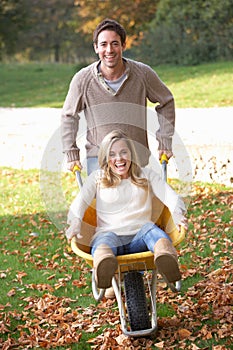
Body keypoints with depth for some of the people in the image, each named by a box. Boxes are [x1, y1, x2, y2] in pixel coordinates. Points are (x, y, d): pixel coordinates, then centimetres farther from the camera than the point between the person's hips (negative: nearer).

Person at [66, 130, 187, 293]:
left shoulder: (147, 175, 22)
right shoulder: (97, 178, 22)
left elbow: (171, 197, 7)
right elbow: (80, 201, 4)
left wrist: (178, 214, -19)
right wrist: (75, 222, -21)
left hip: (139, 237, 1)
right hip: (108, 234, -1)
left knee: (150, 228, -34)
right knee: (104, 240, -38)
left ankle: (167, 258, -69)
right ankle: (104, 266, -74)